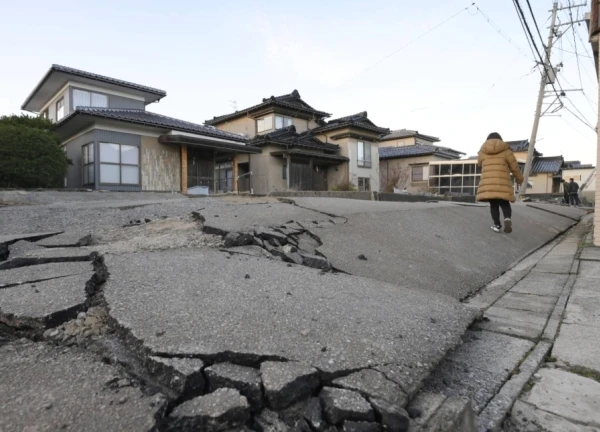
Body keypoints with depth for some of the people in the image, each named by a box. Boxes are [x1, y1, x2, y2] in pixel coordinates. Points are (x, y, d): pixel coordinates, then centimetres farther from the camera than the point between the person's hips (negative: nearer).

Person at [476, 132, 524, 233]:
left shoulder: (482, 151, 12)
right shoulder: (506, 150, 8)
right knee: (504, 203, 11)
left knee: (493, 204, 9)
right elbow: (514, 166, 11)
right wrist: (519, 178, 25)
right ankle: (507, 218, -13)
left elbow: (479, 164, 29)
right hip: (502, 183, -1)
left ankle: (497, 225, 7)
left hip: (487, 183, 1)